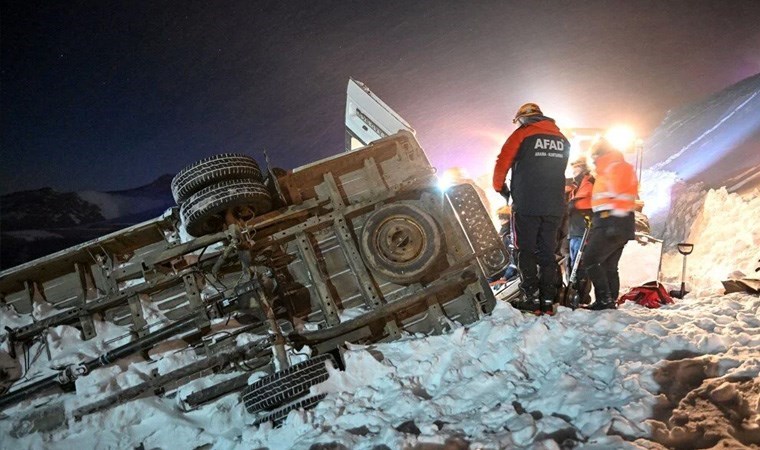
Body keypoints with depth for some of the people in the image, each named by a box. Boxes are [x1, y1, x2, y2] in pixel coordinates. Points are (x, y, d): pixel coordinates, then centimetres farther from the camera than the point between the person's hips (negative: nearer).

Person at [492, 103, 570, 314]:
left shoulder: (522, 134, -3)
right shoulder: (562, 139, 13)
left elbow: (502, 164, -5)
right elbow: (560, 171, 17)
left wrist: (500, 188, 10)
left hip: (526, 205, -5)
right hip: (554, 207, 5)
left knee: (525, 251, 3)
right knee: (547, 252, 10)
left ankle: (532, 298, -2)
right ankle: (548, 300, 9)